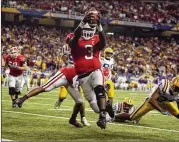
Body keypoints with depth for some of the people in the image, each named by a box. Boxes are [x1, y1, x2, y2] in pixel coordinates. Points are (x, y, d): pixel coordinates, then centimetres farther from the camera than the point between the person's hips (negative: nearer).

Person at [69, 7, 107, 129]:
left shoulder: (96, 40, 8)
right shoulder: (75, 41, 2)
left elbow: (103, 40, -15)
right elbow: (75, 36, -21)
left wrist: (98, 25, -27)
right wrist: (84, 22, -34)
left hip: (95, 71, -1)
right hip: (82, 74, 1)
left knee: (100, 90, -28)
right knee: (91, 99, 8)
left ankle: (103, 117, -37)